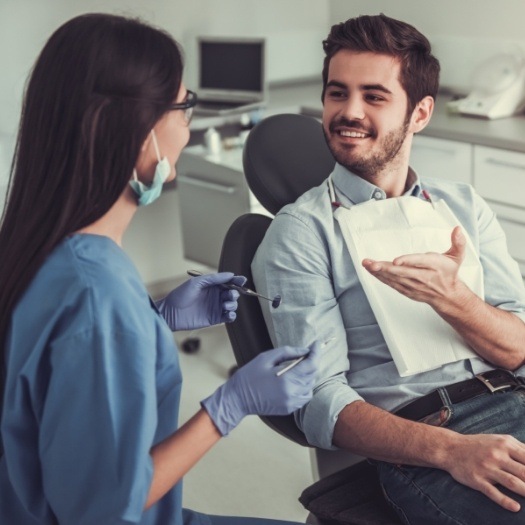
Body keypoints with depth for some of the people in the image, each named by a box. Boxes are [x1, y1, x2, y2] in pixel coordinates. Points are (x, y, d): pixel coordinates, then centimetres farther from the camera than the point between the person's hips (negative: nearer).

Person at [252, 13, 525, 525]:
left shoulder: (463, 205, 14)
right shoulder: (300, 232, 0)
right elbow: (321, 403, -7)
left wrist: (449, 296, -14)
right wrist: (451, 450, -22)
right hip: (421, 446, -5)